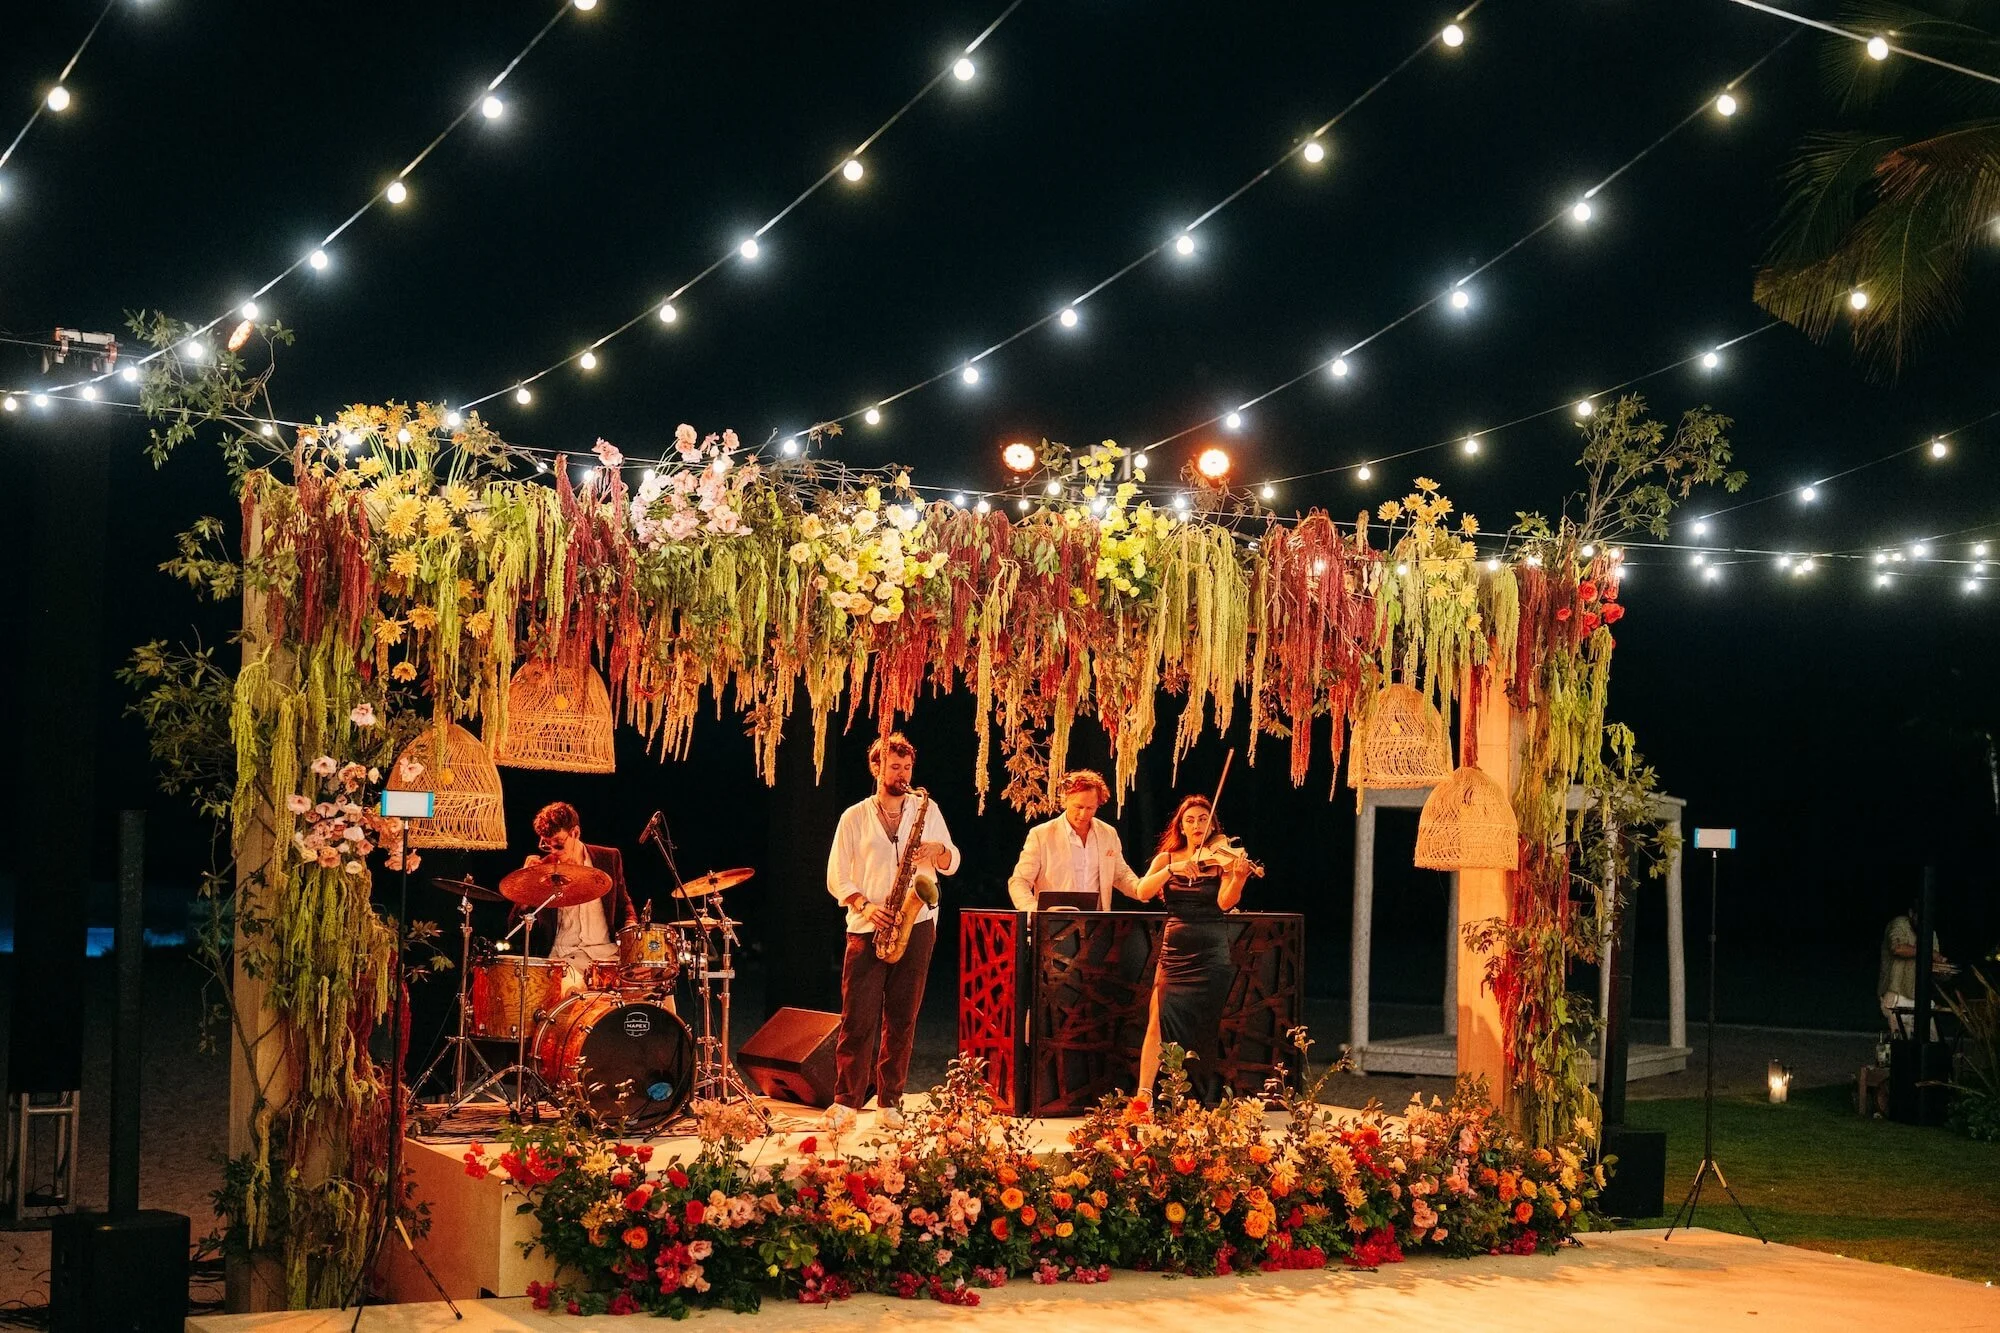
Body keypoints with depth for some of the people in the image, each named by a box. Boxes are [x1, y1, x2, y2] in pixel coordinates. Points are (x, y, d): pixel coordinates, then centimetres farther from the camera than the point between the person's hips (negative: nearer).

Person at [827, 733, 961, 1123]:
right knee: (858, 1018, -5)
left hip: (917, 926, 1)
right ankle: (846, 1102, 0)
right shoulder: (854, 817, 7)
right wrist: (863, 905, -12)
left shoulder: (927, 810, 11)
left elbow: (952, 864, 12)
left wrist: (938, 850, -10)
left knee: (902, 1018, 3)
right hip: (867, 929, -1)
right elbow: (836, 877, 5)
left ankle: (891, 1101, 10)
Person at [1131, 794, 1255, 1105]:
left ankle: (1203, 1101, 17)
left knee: (1202, 1031, 2)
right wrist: (1173, 869, -22)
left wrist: (1238, 877, -34)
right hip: (1174, 951, 2)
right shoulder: (1167, 858, 8)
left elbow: (1225, 903, -15)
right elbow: (1143, 891, -8)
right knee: (1159, 1022, -12)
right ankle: (1144, 1094, -14)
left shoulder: (1221, 858, 0)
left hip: (1210, 954, -2)